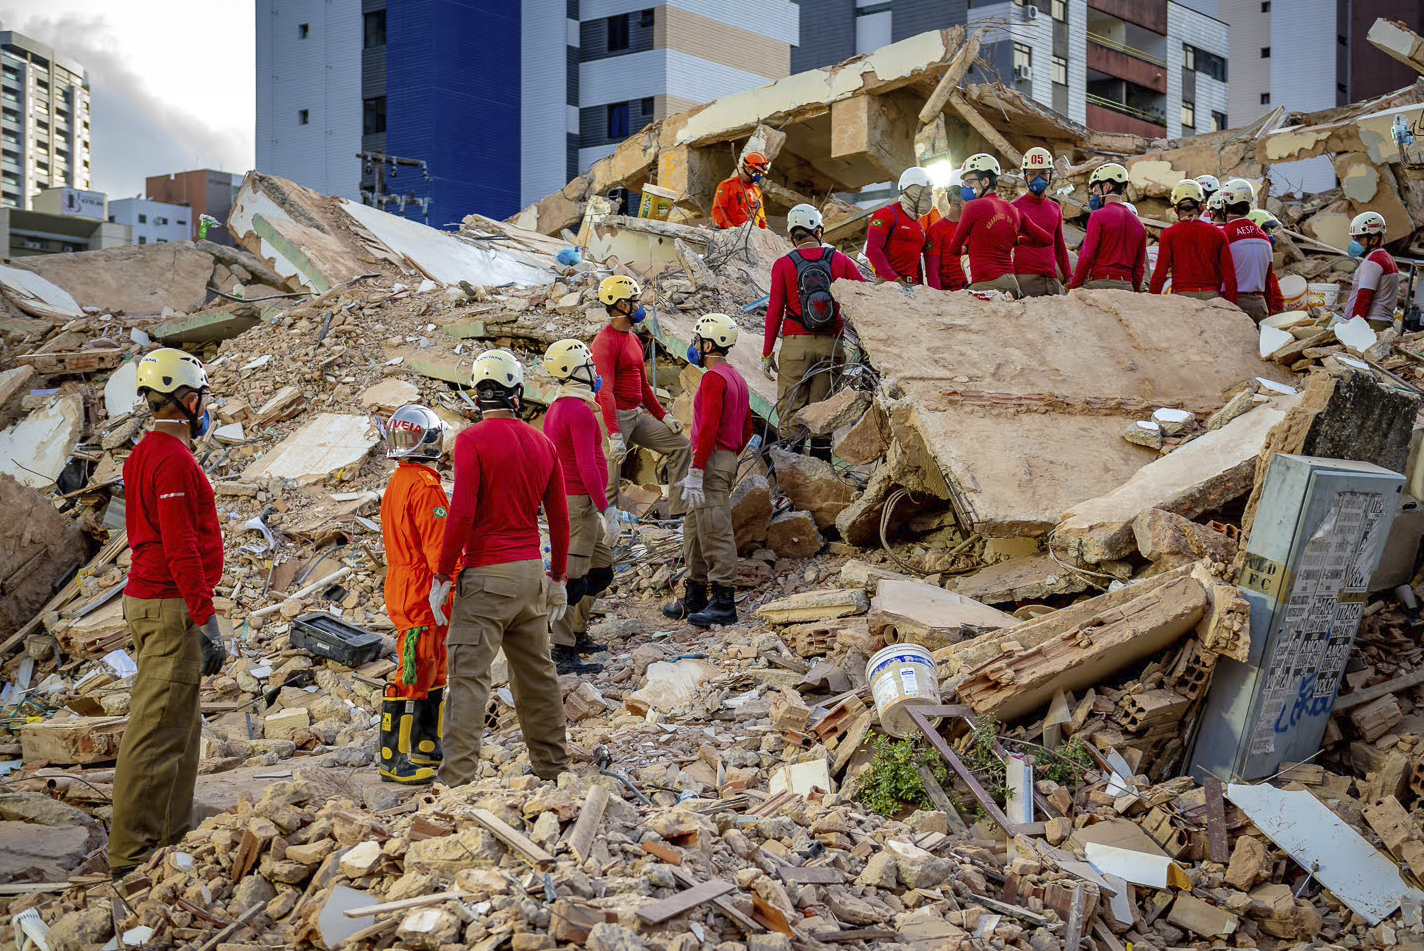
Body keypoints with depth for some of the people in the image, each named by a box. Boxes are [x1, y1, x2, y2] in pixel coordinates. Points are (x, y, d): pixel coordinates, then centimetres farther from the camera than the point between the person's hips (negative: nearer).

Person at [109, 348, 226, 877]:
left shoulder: (146, 454, 15)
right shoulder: (174, 461, -16)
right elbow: (182, 550, -21)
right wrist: (206, 620, -19)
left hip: (147, 599, 10)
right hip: (171, 608, -10)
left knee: (179, 729, 16)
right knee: (158, 733, -8)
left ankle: (171, 839, 23)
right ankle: (132, 854, -6)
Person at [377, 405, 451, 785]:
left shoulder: (397, 484, 13)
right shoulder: (425, 487, -19)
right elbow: (440, 549, -21)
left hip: (402, 589, 10)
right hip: (422, 596, -10)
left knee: (433, 673, 18)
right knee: (413, 677, -4)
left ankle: (426, 748, 25)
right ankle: (393, 760, 1)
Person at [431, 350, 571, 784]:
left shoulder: (472, 440, -10)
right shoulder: (542, 443, 8)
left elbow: (462, 514, -17)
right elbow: (559, 519, 12)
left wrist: (442, 576, -10)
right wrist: (558, 578, 21)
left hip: (486, 574, -6)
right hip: (532, 570, 6)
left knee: (468, 675, -7)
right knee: (537, 673, 16)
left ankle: (458, 779, -12)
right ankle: (552, 768, 26)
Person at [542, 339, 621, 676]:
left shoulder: (556, 409, 15)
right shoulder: (580, 411, -17)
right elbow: (587, 466, -22)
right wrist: (606, 508, -20)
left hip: (566, 498, 10)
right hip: (581, 502, -10)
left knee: (601, 571, 19)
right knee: (573, 579, -8)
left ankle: (578, 634, 24)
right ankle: (564, 653, -7)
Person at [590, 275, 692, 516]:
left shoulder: (633, 339, 15)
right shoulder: (606, 342, -15)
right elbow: (605, 391, -22)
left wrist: (663, 416, 16)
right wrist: (614, 436, -28)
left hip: (638, 414, 9)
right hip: (615, 416, -9)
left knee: (680, 445, 10)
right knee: (608, 485, -9)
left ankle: (679, 510, 12)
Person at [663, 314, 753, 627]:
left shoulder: (713, 378, -13)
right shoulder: (736, 379, 18)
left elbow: (708, 428, -22)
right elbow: (746, 430, 22)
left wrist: (696, 472, -22)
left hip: (711, 461, -10)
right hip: (727, 459, 10)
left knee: (715, 533, -9)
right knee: (694, 531, 15)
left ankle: (724, 603, -8)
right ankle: (695, 598, 21)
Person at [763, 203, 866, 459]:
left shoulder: (783, 265, -1)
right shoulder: (840, 260, 3)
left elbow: (775, 310, -3)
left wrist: (767, 353, 1)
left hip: (795, 344, -2)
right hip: (831, 345, 2)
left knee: (790, 409, 3)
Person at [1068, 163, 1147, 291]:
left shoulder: (1098, 216, -3)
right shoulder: (1138, 224, 16)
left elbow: (1086, 257, -8)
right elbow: (1139, 268, 17)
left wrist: (1073, 288, -4)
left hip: (1100, 283, -6)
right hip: (1126, 287, 6)